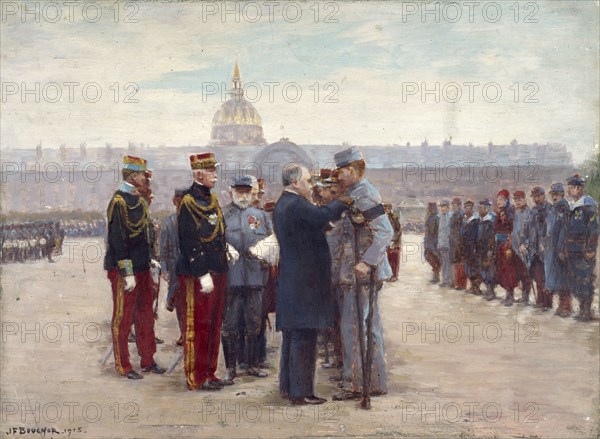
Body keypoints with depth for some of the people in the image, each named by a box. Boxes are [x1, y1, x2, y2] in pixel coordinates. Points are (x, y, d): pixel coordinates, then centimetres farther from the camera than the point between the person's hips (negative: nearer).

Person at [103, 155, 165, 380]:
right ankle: (123, 366, 10)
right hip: (124, 270, -9)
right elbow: (118, 240, -19)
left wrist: (148, 260, 16)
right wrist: (127, 274, -20)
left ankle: (148, 361, 25)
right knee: (123, 319, 2)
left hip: (142, 268, 9)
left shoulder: (139, 200, 12)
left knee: (145, 316, 15)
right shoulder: (119, 202, -16)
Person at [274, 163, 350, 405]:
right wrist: (343, 201, -10)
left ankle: (287, 386, 23)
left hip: (289, 280, 10)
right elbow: (325, 214, -27)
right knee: (304, 337, -4)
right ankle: (301, 392, 1)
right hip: (304, 282, -10)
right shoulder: (297, 205, -17)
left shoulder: (281, 205, 14)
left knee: (292, 335, 15)